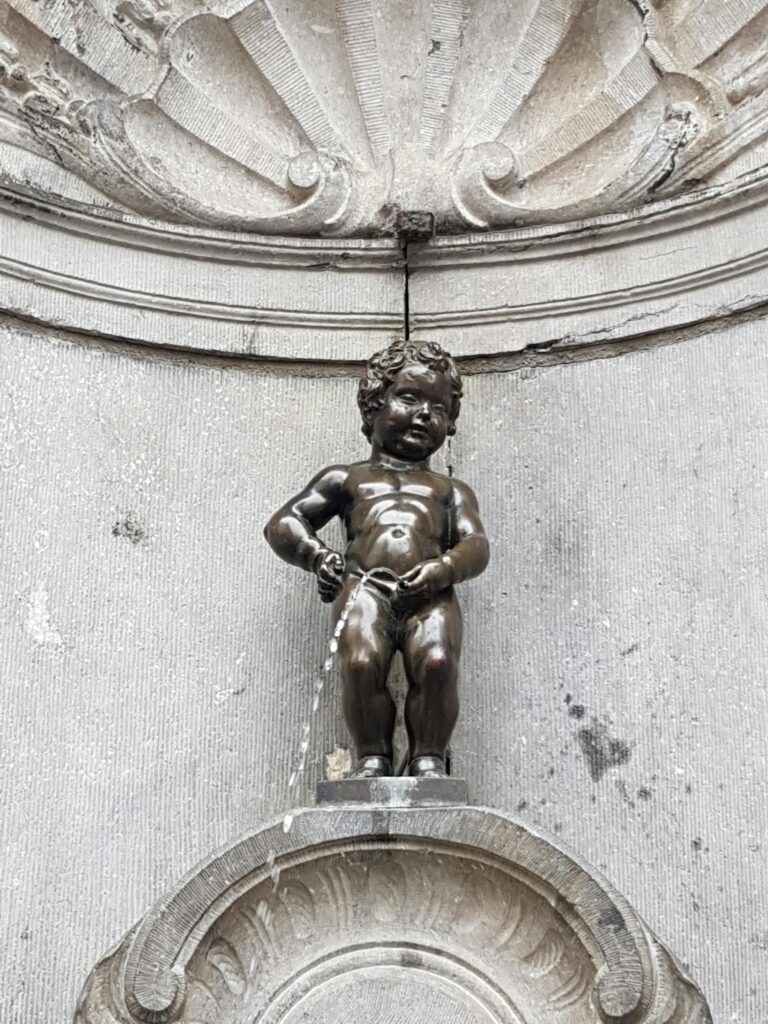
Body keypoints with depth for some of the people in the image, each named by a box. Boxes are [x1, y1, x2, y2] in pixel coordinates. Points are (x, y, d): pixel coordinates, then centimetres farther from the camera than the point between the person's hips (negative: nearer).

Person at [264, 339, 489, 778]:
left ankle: (429, 758, -17)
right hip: (366, 586, 0)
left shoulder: (450, 490, 32)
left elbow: (476, 544, 14)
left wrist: (445, 567, -10)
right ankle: (372, 756, -16)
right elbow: (283, 523, 25)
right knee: (361, 663, -31)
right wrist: (315, 554, 2)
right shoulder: (347, 479, 31)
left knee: (437, 662, -31)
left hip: (429, 593, 0)